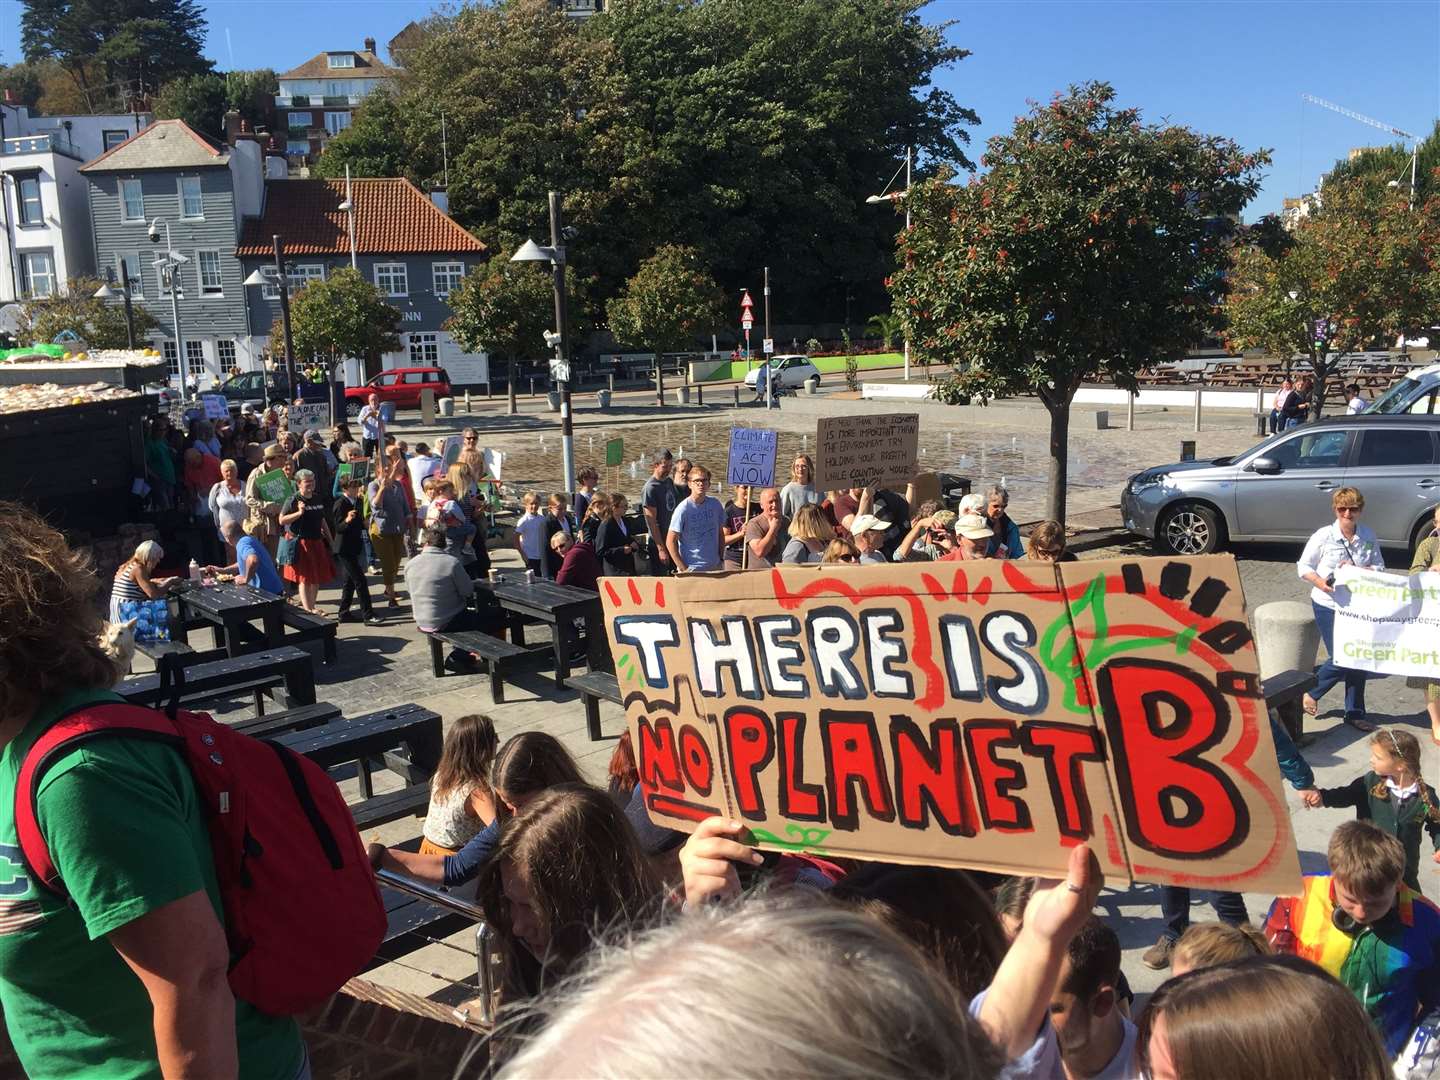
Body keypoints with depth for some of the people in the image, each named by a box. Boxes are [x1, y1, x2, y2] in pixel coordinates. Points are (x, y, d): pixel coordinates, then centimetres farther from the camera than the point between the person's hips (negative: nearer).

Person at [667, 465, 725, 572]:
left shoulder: (715, 504, 3)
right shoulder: (683, 509, -11)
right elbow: (670, 541, -9)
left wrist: (721, 559, 9)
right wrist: (682, 568, -12)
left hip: (714, 567, 4)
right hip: (691, 568, -4)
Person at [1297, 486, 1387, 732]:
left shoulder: (1368, 536, -1)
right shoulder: (1323, 536, -11)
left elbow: (1379, 566, 5)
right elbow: (1303, 566, -4)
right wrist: (1319, 582, -22)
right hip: (1328, 606, -4)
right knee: (1340, 660, -7)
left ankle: (1355, 713, 22)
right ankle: (1311, 691, 21)